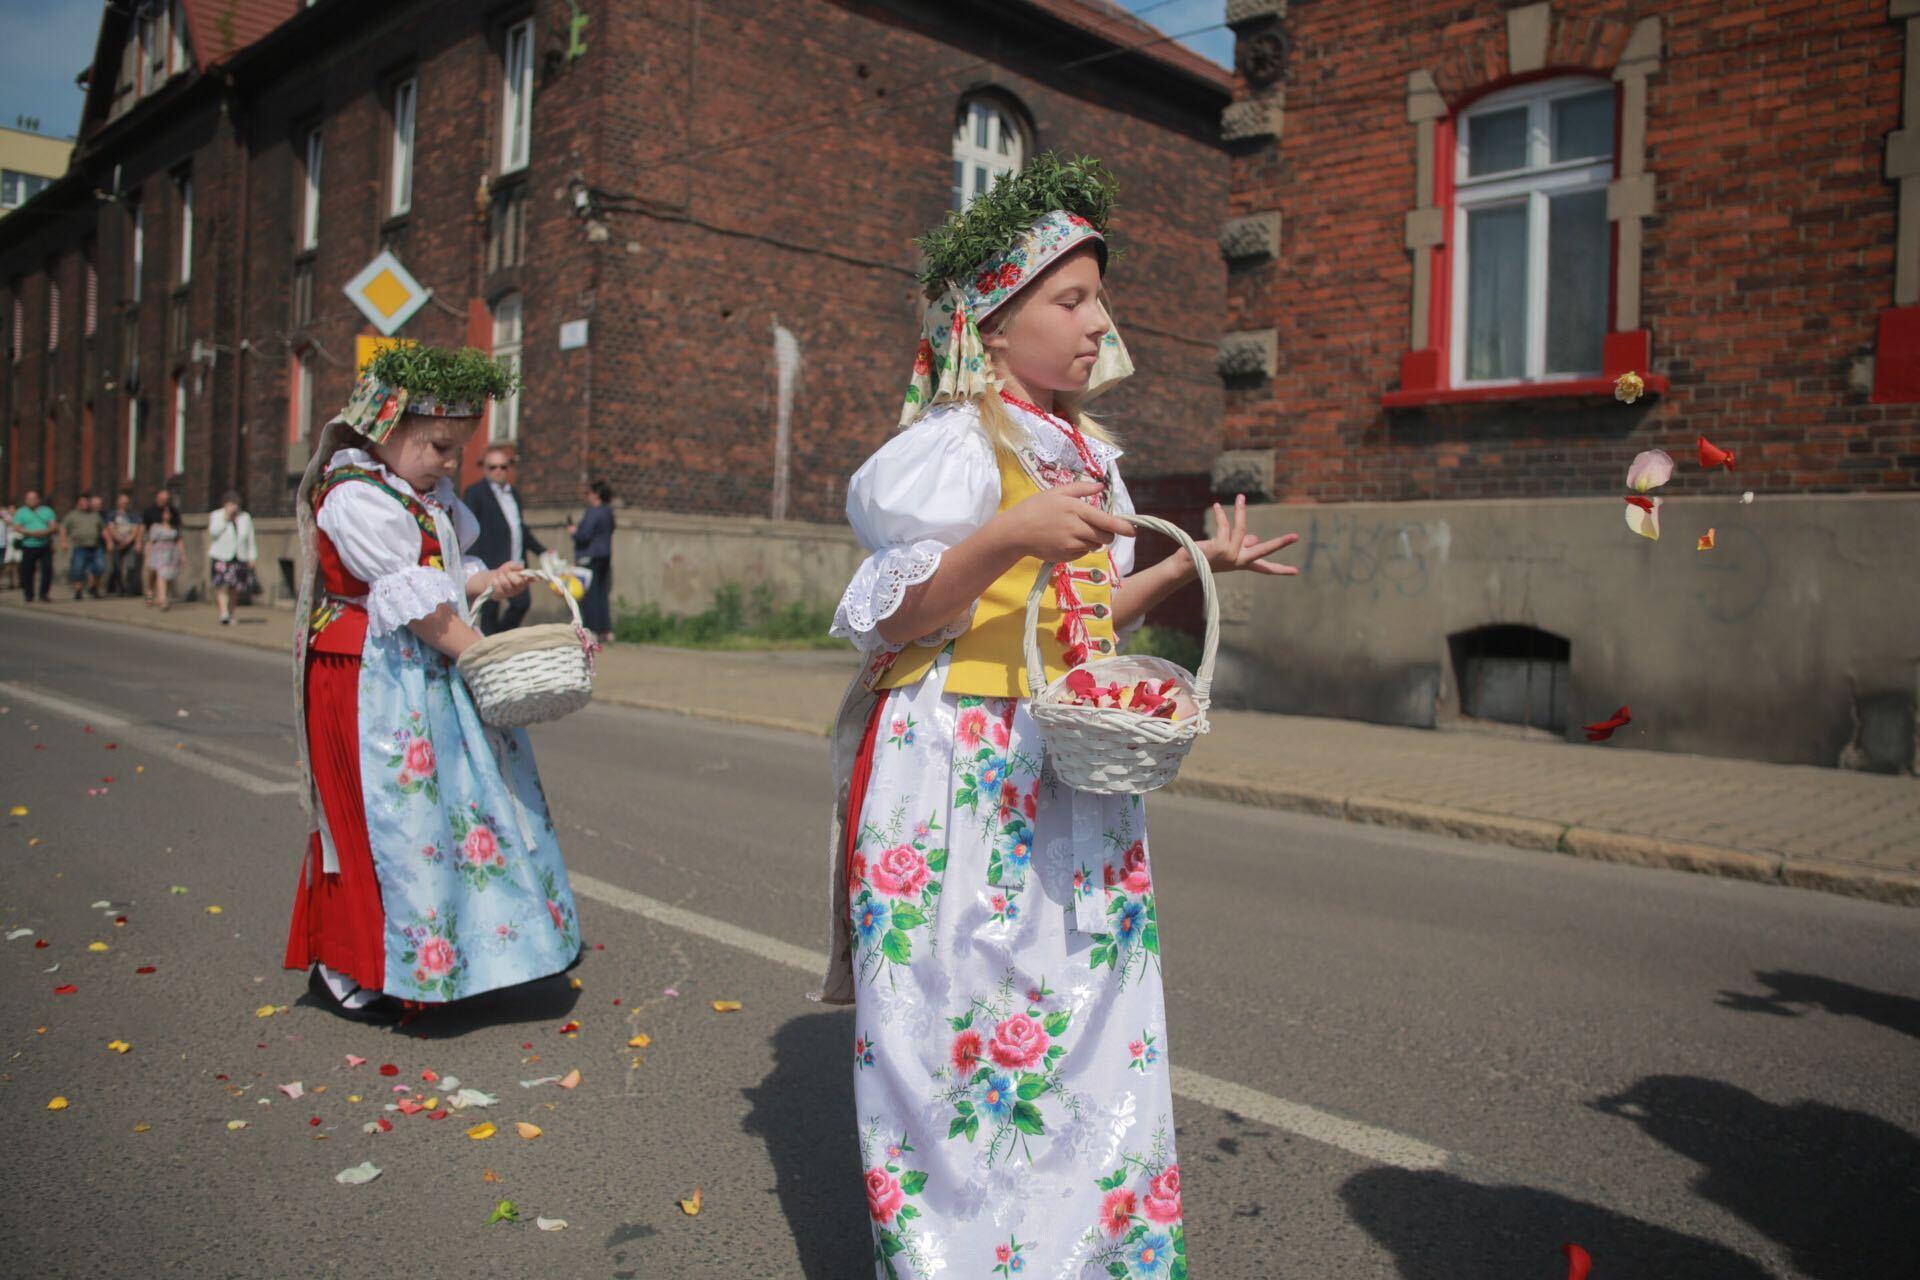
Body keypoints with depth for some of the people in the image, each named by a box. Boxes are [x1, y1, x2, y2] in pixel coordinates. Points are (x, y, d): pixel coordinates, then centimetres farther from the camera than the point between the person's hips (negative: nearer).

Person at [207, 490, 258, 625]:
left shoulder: (245, 517, 10)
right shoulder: (216, 515, 4)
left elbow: (250, 539, 12)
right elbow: (213, 532, -13)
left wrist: (252, 557, 7)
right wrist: (226, 519, -16)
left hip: (240, 558, 2)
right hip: (221, 557, -2)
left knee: (234, 589, 4)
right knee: (222, 586, -13)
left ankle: (230, 615, 14)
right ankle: (224, 613, -20)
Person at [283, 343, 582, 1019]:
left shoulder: (428, 494, 13)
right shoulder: (357, 499, -17)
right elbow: (413, 602, -22)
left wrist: (486, 581, -2)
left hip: (429, 674, 9)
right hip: (368, 679, -9)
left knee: (450, 803, 10)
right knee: (385, 812, -3)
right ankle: (340, 968, 13)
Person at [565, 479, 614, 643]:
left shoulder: (593, 512, -16)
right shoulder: (608, 512, 12)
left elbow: (584, 535, -20)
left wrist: (574, 531, 0)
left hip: (590, 558, -9)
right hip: (604, 556, 9)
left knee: (589, 596, -5)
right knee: (601, 594, 12)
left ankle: (592, 631, -5)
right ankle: (607, 631, 13)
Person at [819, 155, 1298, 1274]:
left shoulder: (1083, 449, 15)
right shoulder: (954, 444, -8)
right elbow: (896, 619, -14)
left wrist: (1188, 566, 11)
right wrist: (1008, 537, -26)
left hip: (1073, 775, 7)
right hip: (964, 773, -7)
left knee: (1086, 1021, 11)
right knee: (965, 1023, -2)